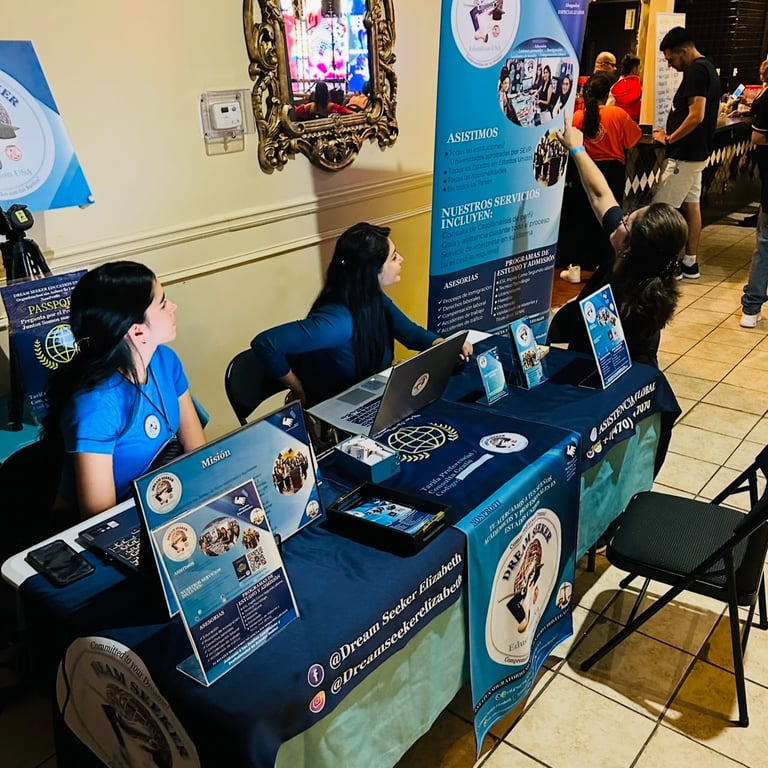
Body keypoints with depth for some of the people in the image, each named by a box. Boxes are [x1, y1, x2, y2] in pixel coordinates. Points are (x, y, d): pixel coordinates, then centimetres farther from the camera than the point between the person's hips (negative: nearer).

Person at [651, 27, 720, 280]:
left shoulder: (696, 71, -17)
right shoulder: (707, 67, 15)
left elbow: (696, 116, -25)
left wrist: (670, 139, -15)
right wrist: (672, 134, 11)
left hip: (684, 154, -11)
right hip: (696, 152, 11)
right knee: (691, 204, 13)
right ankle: (690, 263, 20)